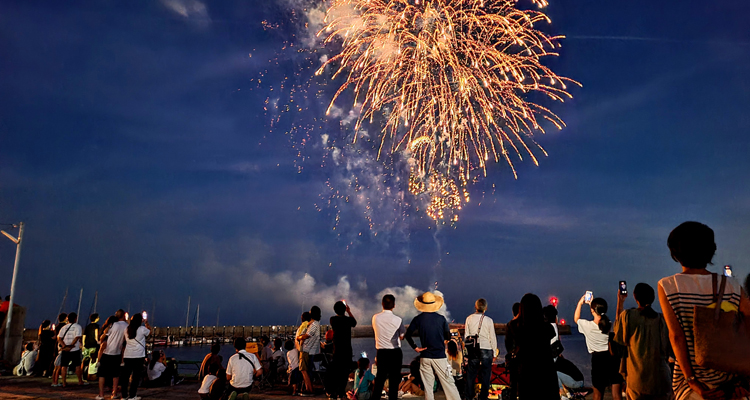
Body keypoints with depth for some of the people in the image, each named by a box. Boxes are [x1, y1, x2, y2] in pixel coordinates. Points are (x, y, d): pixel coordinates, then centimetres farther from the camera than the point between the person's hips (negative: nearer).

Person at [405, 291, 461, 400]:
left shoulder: (418, 319, -1)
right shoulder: (441, 318, -3)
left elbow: (408, 335, -3)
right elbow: (448, 337, 4)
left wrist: (415, 347, 3)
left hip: (425, 357, 1)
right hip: (440, 356, -1)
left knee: (428, 387, 6)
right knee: (448, 383, 4)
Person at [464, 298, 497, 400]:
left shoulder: (469, 319, -1)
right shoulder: (489, 320, -7)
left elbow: (466, 335, 5)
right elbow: (493, 338, -2)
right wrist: (494, 352, 8)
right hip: (486, 350, -2)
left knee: (471, 374, 12)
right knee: (485, 375, 6)